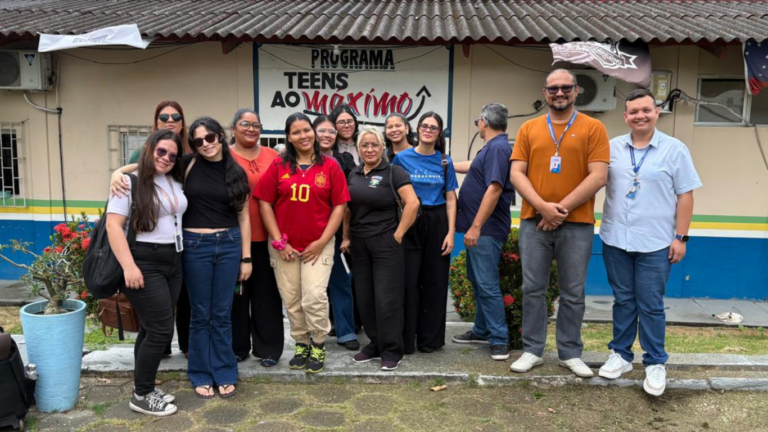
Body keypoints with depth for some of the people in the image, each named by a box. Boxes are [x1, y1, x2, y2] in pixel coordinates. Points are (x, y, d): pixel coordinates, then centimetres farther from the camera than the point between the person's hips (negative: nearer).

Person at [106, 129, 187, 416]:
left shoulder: (177, 184, 12)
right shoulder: (130, 182, -9)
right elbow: (113, 225, -15)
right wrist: (129, 266, -22)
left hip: (173, 262, 7)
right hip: (144, 263, -7)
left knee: (152, 329, 12)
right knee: (161, 330, -7)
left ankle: (144, 388, 23)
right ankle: (141, 396, 8)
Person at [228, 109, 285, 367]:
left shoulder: (272, 156, 6)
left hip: (266, 236, 2)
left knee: (267, 293, 9)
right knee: (236, 292, 10)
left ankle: (268, 348, 22)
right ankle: (237, 347, 25)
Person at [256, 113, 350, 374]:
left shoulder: (330, 166, 0)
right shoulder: (278, 166, 2)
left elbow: (339, 206, -2)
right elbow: (265, 203, 0)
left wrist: (322, 241, -8)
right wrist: (279, 242, -6)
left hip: (317, 245, -2)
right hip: (283, 246, 2)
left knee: (314, 298, -9)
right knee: (291, 300, 9)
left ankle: (318, 347, 13)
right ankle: (301, 345, 27)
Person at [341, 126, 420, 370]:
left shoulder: (393, 172, -6)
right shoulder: (354, 175, 12)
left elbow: (412, 203, -15)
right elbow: (347, 208, 17)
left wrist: (399, 233, -14)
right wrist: (346, 237, 10)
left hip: (385, 243, -6)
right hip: (359, 245, 6)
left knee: (387, 298, -2)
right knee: (365, 298, 10)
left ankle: (392, 351, 9)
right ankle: (375, 345, 25)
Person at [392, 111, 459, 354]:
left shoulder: (444, 161, 6)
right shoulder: (402, 158, 1)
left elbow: (450, 199, 5)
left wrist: (451, 232, -3)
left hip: (437, 224, 2)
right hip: (409, 223, -1)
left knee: (434, 281, 7)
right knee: (408, 281, 0)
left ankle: (430, 338, 20)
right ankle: (405, 340, 11)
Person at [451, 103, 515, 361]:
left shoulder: (498, 148, -16)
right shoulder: (491, 148, 15)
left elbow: (494, 189, -25)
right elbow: (475, 168, 34)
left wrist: (476, 227, -25)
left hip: (486, 229, -10)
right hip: (477, 227, 10)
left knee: (487, 284, -7)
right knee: (477, 281, 16)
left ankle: (499, 340, 1)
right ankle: (482, 331, 27)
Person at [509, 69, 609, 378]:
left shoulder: (593, 128, 1)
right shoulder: (528, 129, 8)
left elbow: (598, 177, -7)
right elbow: (517, 173, 1)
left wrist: (561, 209, -13)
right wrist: (543, 206, -13)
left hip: (577, 224, -1)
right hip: (534, 222, 2)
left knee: (573, 293, 6)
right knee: (533, 289, 6)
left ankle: (570, 353, 20)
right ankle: (532, 350, 19)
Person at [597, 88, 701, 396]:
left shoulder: (675, 149, -2)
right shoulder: (612, 148, 5)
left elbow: (685, 196, -1)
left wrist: (681, 237, -5)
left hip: (655, 243, -2)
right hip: (615, 240, 3)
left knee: (651, 305, 4)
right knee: (623, 301, 13)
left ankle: (655, 363, 17)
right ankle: (621, 354, 26)